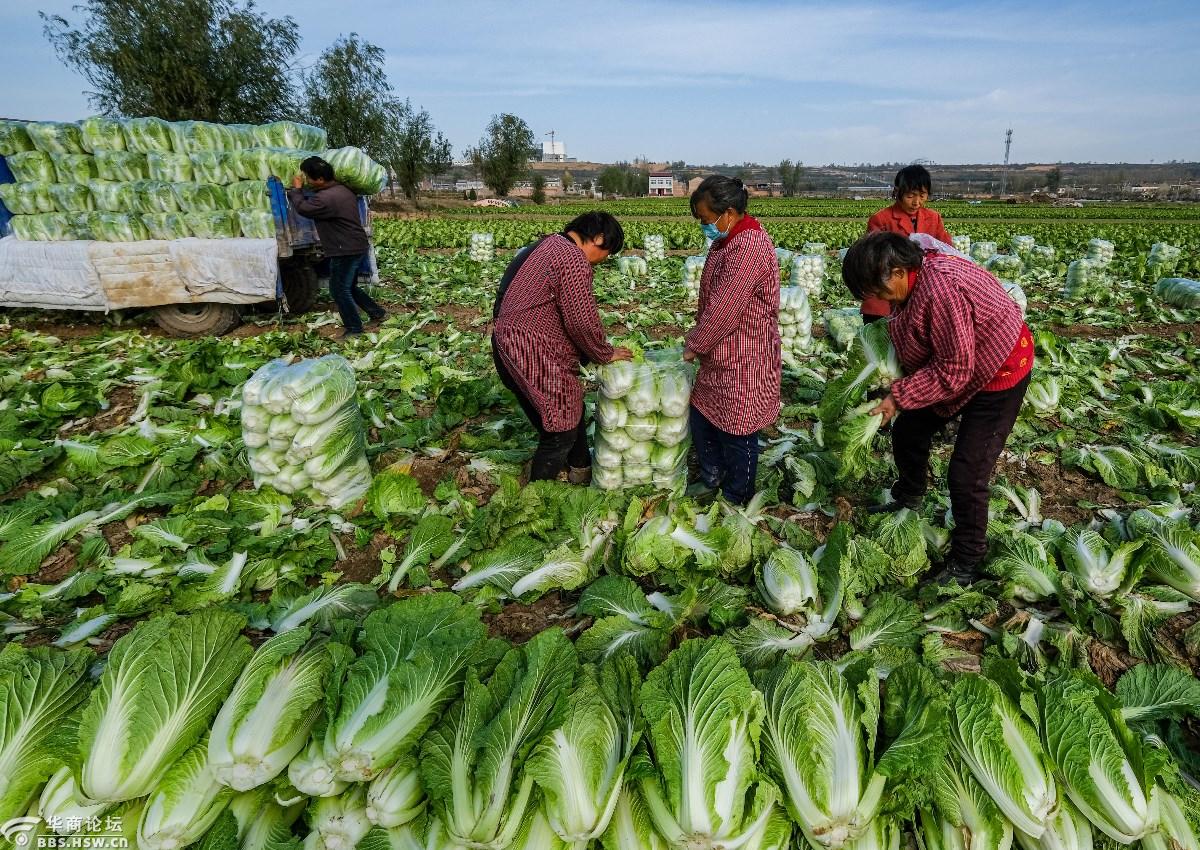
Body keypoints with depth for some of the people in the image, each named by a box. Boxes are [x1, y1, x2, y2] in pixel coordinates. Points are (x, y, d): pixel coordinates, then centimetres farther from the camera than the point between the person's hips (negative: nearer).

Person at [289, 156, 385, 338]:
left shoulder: (325, 198, -22)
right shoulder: (343, 190, 10)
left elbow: (301, 208, -7)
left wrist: (296, 189, 7)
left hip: (346, 251, -10)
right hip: (357, 247, 10)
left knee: (339, 290, 0)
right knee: (349, 287, 21)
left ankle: (354, 329, 5)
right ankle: (378, 313, 24)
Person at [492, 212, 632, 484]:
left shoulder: (548, 245, 15)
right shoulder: (575, 260, -17)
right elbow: (582, 321, -20)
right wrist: (605, 354, -2)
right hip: (533, 356, -11)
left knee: (572, 410, 24)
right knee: (560, 431, 2)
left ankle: (581, 470, 41)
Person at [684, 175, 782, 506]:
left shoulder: (749, 248, -24)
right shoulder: (727, 241, 9)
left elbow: (723, 311, -25)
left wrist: (694, 346, -13)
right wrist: (697, 337, 8)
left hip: (742, 364, -10)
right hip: (720, 358, 10)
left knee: (736, 434, 5)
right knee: (701, 417, 19)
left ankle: (735, 501, 25)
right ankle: (711, 483, 38)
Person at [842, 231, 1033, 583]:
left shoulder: (940, 291, -36)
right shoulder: (915, 276, -7)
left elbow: (953, 372, -30)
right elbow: (912, 338, 5)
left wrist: (899, 396, -25)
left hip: (998, 373, -9)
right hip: (950, 365, 9)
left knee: (967, 474, -8)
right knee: (909, 430, 17)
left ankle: (965, 563, 11)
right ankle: (908, 499, 43)